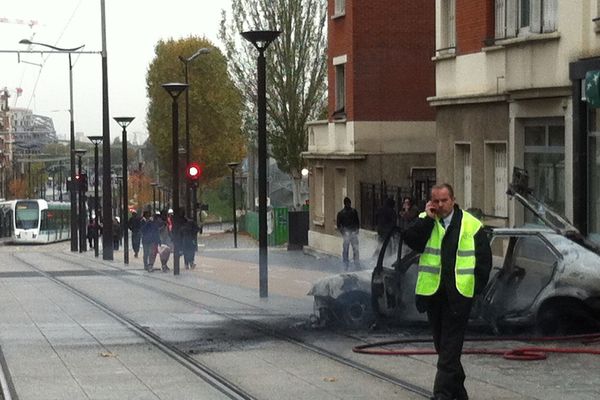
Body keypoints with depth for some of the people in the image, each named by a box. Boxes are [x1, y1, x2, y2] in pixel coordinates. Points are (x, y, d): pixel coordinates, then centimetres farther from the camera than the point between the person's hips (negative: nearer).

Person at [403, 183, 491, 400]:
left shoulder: (471, 225, 1)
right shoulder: (425, 222, 7)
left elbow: (484, 259, 5)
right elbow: (411, 240, -10)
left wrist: (476, 286, 0)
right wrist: (428, 218, -13)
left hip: (458, 293, -3)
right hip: (432, 291, 4)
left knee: (450, 345, -7)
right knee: (442, 343, 12)